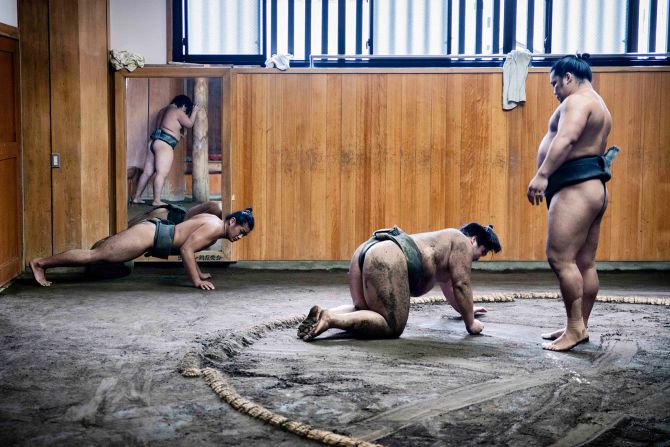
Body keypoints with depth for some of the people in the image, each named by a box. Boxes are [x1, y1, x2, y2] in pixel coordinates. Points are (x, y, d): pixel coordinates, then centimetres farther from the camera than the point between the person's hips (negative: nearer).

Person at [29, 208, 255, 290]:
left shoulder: (210, 222, 12)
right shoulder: (213, 227, -17)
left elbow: (188, 247, 25)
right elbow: (186, 249, -26)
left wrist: (199, 273, 27)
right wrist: (197, 281, -23)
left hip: (154, 232, 9)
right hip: (149, 235, -9)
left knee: (99, 254, 16)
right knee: (96, 255, -8)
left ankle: (44, 263, 24)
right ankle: (40, 263, -4)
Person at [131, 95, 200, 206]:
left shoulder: (163, 111, 22)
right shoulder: (178, 112, -4)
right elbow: (189, 124, 5)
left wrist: (177, 134, 44)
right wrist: (194, 111, 16)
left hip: (154, 140, 9)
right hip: (164, 144, -9)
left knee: (147, 172, 10)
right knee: (162, 173, -11)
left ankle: (136, 197, 13)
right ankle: (157, 200, -15)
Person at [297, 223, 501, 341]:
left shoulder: (445, 244, 38)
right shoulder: (461, 242, 11)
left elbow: (447, 283, 51)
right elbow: (461, 285, 2)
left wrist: (464, 309, 63)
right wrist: (470, 322, 10)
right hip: (387, 260, -10)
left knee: (362, 310, 25)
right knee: (392, 326, -10)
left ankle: (323, 313, -1)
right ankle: (331, 319, -25)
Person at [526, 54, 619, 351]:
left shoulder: (578, 101, -8)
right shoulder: (599, 108, 26)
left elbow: (567, 138, -25)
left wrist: (542, 174, -32)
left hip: (576, 187, -11)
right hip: (593, 186, 11)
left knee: (560, 258, -14)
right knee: (585, 264, 10)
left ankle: (575, 328, -13)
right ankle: (579, 327, 13)